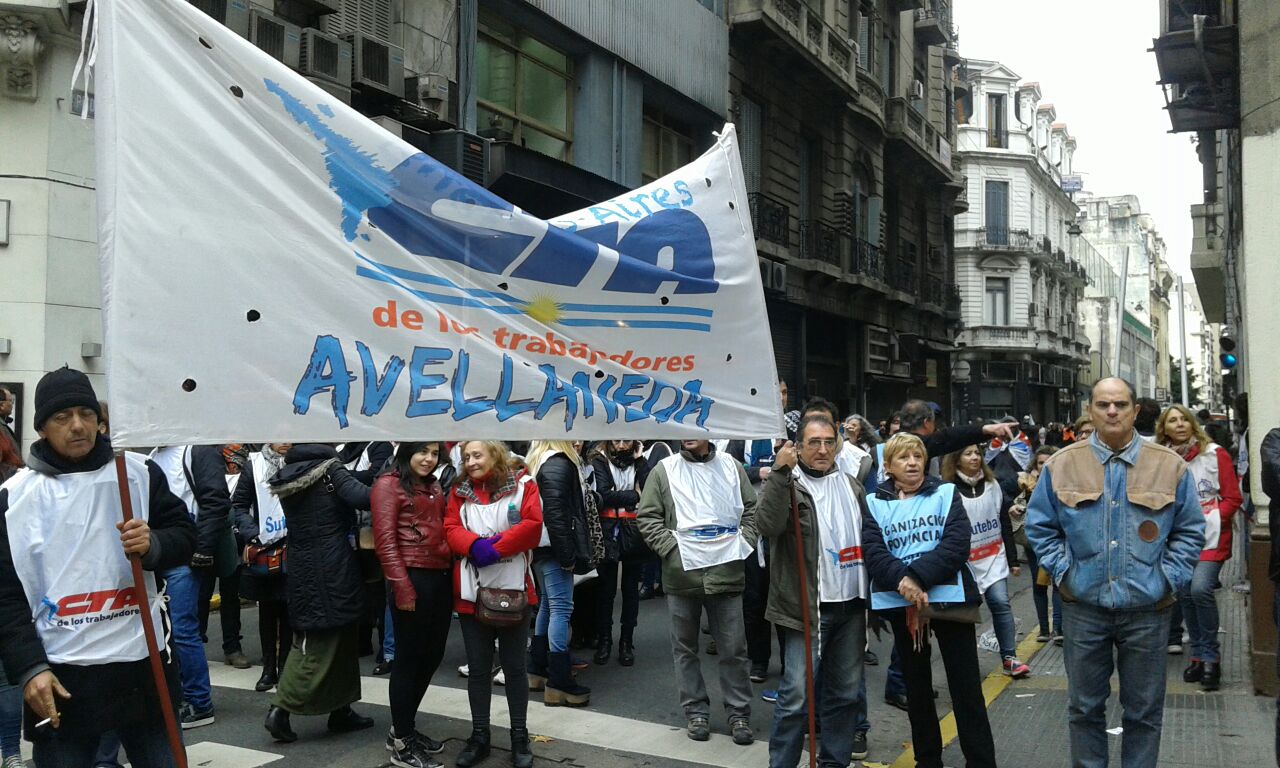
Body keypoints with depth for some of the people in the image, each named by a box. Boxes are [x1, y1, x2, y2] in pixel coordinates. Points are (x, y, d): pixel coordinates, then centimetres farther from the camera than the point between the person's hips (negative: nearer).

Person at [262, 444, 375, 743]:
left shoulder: (285, 477, 9)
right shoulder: (329, 469, -11)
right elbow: (362, 497, -25)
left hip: (301, 569, 7)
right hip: (332, 568, -7)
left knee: (311, 639, 14)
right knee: (321, 644, 2)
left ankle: (341, 710, 19)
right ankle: (281, 708, -3)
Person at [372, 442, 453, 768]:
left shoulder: (434, 487, 18)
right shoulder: (389, 484, -5)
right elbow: (385, 541, -12)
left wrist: (453, 575, 7)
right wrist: (403, 589, -17)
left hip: (441, 578, 8)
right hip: (414, 580, -8)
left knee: (433, 655, 13)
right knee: (409, 657, 0)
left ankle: (403, 728, 28)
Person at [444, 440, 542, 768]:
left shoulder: (522, 484, -3)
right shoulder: (459, 490, 7)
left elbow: (532, 526, -12)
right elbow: (450, 529, -1)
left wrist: (495, 548, -19)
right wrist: (475, 545, -21)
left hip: (513, 590, -3)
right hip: (471, 592, 3)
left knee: (514, 666, 8)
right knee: (477, 667, 11)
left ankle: (520, 738, 19)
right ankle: (479, 737, 23)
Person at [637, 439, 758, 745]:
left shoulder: (731, 467, 6)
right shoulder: (664, 470, 1)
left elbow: (752, 509, 12)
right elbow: (647, 516, 1)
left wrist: (744, 542, -1)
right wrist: (671, 548, -9)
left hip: (726, 570, 0)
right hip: (682, 572, 0)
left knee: (733, 648, 5)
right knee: (685, 648, 9)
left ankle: (739, 713, 16)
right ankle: (696, 711, 22)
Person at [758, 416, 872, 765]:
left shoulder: (850, 484, 13)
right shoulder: (787, 484, -5)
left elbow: (868, 538, 20)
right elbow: (768, 525, -24)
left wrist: (872, 596, 15)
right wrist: (781, 473, -29)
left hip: (852, 604, 6)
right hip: (808, 607, -6)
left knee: (846, 690, 14)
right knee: (797, 694, -7)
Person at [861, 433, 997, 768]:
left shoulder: (946, 493, 5)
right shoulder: (874, 503, 6)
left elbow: (957, 544, -9)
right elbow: (873, 553, -7)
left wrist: (918, 576, -20)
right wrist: (903, 581, -24)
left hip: (949, 598, -1)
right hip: (901, 603, 2)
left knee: (966, 688, 1)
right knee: (917, 688, 13)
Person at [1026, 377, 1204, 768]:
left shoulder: (1171, 465, 0)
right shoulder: (1062, 464, 0)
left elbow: (1190, 531, 5)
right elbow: (1039, 525, 6)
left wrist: (1169, 578, -4)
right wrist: (1062, 571, -3)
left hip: (1147, 608, 0)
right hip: (1083, 607, 0)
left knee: (1144, 710, 11)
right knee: (1084, 707, 12)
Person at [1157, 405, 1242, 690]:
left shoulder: (1215, 454, -3)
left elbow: (1233, 498, -2)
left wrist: (1208, 518, -14)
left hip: (1210, 538, -4)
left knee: (1200, 589, -20)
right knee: (1185, 595, 6)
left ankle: (1210, 655, -4)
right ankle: (1198, 655, 21)